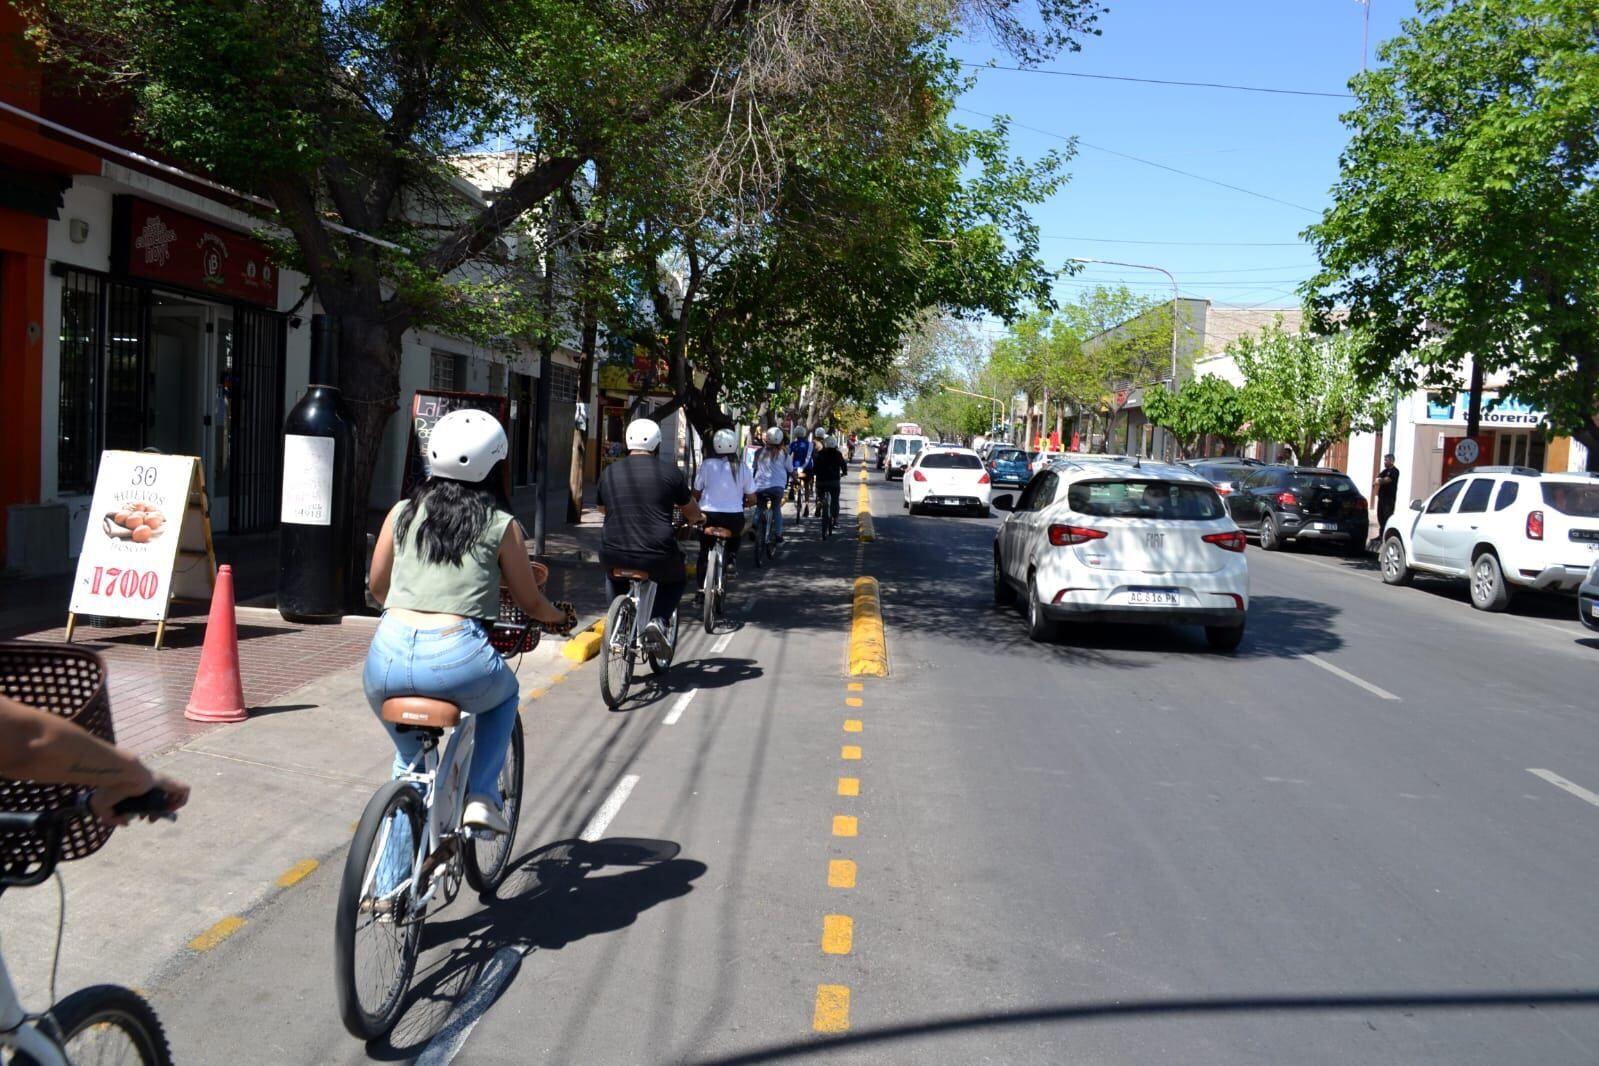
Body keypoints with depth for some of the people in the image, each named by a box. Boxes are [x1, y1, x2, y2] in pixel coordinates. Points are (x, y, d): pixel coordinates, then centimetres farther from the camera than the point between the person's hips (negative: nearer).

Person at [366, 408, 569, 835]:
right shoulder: (501, 525, 6)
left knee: (410, 755, 31)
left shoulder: (401, 513, 14)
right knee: (505, 693, 33)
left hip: (386, 659, 3)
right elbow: (530, 602, 15)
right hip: (457, 658, -3)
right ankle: (481, 796, 19)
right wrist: (558, 615, 37)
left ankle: (401, 855, 31)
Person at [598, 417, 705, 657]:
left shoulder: (609, 472, 9)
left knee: (613, 575, 36)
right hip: (656, 557, -3)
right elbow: (691, 510, 13)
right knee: (677, 579, 26)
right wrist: (695, 519, 37)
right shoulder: (669, 472, 0)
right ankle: (659, 620, 3)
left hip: (614, 555, 3)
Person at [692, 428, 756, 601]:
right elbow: (752, 499, 2)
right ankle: (731, 560, 10)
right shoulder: (743, 468, -1)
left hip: (709, 516, -1)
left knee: (704, 551, 19)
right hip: (734, 518, 1)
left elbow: (696, 494, 4)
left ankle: (701, 589, 13)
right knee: (735, 535, 35)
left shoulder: (707, 465, -4)